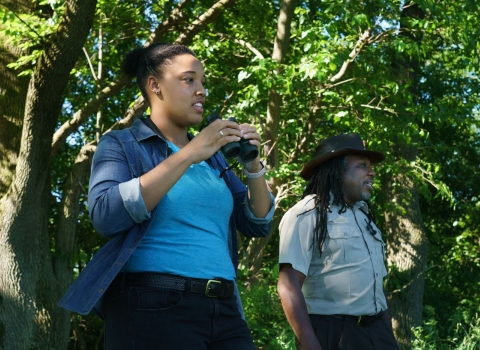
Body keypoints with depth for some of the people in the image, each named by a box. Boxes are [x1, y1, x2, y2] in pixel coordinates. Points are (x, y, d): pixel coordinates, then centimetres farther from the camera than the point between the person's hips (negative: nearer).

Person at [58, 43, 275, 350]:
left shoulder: (212, 156, 17)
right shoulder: (121, 145, 2)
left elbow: (257, 225, 15)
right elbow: (106, 215, -16)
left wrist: (253, 165, -2)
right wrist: (188, 155, -18)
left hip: (224, 310, 5)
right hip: (154, 309, -5)